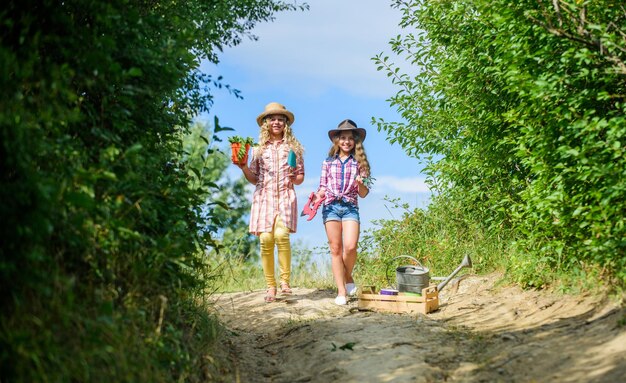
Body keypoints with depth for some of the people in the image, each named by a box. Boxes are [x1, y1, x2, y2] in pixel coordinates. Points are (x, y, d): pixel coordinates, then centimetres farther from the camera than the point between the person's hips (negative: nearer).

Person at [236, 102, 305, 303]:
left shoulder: (293, 147, 13)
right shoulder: (259, 148, 15)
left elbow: (300, 177, 15)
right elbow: (254, 179, 16)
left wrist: (294, 178, -6)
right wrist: (243, 167, -1)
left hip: (285, 196, -1)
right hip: (263, 196, 1)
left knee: (281, 235, -23)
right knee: (265, 239, -10)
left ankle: (285, 280, -10)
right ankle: (270, 285, 0)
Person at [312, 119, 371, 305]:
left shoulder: (360, 163, 9)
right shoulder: (328, 162, 11)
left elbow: (363, 194, 8)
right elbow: (323, 188, 11)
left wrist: (361, 183, -13)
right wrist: (318, 196, -10)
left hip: (350, 207, -1)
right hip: (331, 206, 1)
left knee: (350, 246, -17)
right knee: (335, 249, 0)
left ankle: (348, 276, 13)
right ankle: (341, 291, 5)